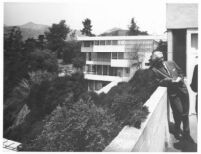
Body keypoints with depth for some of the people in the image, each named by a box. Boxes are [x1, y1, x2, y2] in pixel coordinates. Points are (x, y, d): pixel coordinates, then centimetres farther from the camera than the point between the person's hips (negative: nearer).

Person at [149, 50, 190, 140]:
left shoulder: (171, 63, 7)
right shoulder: (155, 69, -7)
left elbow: (180, 72, 17)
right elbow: (160, 82, -10)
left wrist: (180, 78, -2)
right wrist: (171, 81, -20)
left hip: (183, 89, 4)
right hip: (173, 93, -4)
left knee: (185, 113, 10)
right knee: (179, 112, -3)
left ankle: (186, 133, 28)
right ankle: (178, 131, 24)